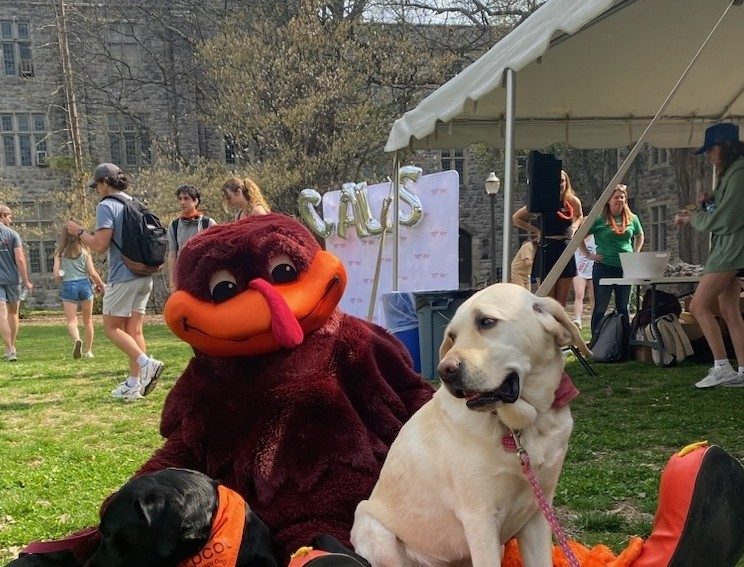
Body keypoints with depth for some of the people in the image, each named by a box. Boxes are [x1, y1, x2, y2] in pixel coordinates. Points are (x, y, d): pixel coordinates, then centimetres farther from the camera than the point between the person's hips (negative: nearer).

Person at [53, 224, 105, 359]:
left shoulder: (60, 253, 3)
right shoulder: (84, 251, 3)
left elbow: (56, 274, -1)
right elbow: (92, 273, -2)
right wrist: (101, 285, 14)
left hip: (68, 286, -1)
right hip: (84, 284, 1)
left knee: (71, 321, -2)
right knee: (87, 320, 14)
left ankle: (77, 340, -32)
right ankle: (88, 351, 20)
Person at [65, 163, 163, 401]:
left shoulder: (106, 206, -9)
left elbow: (100, 245, -15)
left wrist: (79, 231, 2)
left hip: (123, 277, -8)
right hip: (144, 276, 8)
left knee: (112, 327, 2)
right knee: (134, 329, 9)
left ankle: (146, 363, -14)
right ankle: (135, 383, 10)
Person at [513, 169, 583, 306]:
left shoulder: (573, 201, 5)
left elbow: (579, 215, 28)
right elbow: (516, 218, 0)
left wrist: (574, 227, 8)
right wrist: (536, 230, -4)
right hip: (547, 250, -4)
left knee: (562, 302, 7)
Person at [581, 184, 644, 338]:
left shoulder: (632, 218, 7)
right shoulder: (599, 219, -6)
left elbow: (639, 236, 26)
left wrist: (635, 253, 13)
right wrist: (588, 255, -5)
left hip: (626, 268, 4)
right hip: (604, 267, -4)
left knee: (623, 307, 11)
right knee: (600, 308, 1)